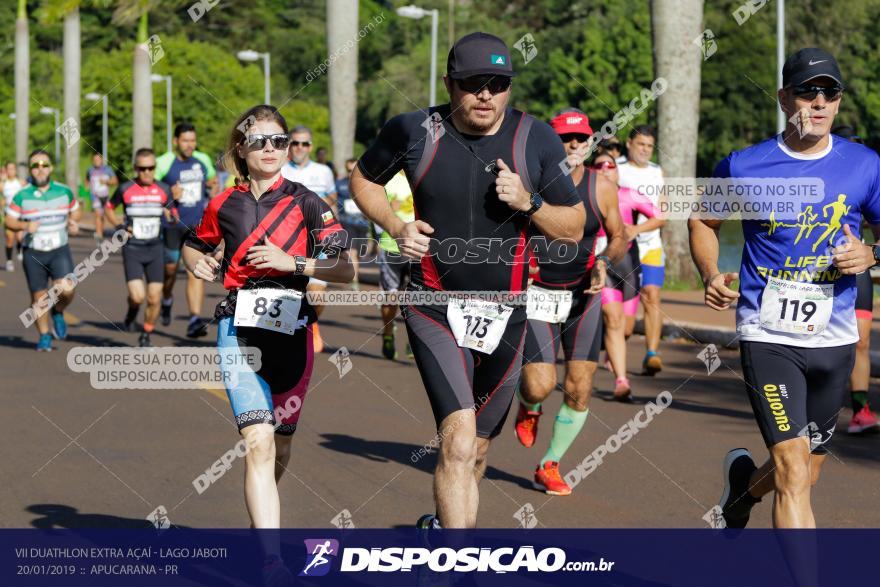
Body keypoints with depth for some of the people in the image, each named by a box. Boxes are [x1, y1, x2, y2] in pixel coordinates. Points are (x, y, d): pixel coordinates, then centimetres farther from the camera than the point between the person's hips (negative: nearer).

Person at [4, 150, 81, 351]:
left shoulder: (64, 192, 2)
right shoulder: (21, 196, -4)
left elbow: (76, 210, 18)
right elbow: (9, 221, 0)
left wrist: (72, 222, -3)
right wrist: (25, 225, -20)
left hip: (59, 251, 0)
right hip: (33, 253, 0)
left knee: (66, 290, -20)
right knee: (39, 297, 3)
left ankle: (58, 313, 14)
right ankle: (44, 337, 22)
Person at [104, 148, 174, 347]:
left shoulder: (163, 190, 2)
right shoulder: (125, 189, -3)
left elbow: (174, 214, 15)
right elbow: (108, 208, 13)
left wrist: (171, 217, -10)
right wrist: (119, 226, -3)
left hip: (155, 249, 2)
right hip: (132, 249, -2)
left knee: (154, 299, -1)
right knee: (137, 296, -16)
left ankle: (146, 336, 20)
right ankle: (131, 314, 20)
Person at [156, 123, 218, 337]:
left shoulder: (203, 160, 4)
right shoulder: (163, 163, -10)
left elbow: (213, 182, 23)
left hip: (198, 225, 2)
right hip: (173, 225, -2)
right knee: (170, 269, 14)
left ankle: (195, 321, -18)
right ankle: (167, 300, 48)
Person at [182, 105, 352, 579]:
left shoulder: (306, 203, 2)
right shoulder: (225, 205, 7)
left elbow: (345, 270, -5)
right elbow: (194, 247, 27)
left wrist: (291, 262, -16)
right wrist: (198, 264, 6)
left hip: (291, 330, 1)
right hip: (239, 329, -1)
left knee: (279, 450, 14)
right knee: (259, 443, -17)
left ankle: (260, 521, 42)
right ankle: (271, 559, -24)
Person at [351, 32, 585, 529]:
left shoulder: (536, 140, -3)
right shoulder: (415, 131, -5)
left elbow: (574, 229, 3)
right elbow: (364, 180, 14)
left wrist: (527, 202, -16)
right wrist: (396, 227, -4)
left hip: (505, 314, 3)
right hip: (436, 308, -3)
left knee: (476, 450, 15)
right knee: (459, 441, -21)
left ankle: (444, 522, 42)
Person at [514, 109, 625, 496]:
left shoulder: (602, 189, -3)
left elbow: (618, 239, 9)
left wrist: (604, 261, -11)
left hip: (583, 294, 2)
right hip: (537, 294, -2)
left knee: (579, 391, -3)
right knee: (540, 386, -13)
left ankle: (549, 467, 17)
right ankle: (529, 406, 27)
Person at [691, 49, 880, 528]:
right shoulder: (744, 166, -4)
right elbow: (703, 221, 13)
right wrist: (711, 276, -4)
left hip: (834, 340, 3)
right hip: (768, 337, -3)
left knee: (802, 474, 19)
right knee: (794, 475, -17)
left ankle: (745, 482, 52)